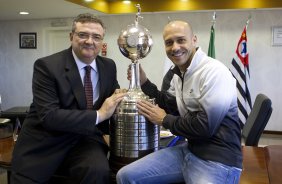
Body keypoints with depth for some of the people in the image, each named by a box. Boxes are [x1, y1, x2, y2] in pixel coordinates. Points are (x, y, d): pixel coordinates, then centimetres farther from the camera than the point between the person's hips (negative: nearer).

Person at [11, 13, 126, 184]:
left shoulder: (109, 66, 5)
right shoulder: (46, 66, -11)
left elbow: (112, 98, 19)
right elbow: (48, 116, -21)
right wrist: (99, 114, -22)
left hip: (85, 140, 3)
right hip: (44, 144, -2)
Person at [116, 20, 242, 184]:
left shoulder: (215, 72, -16)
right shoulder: (178, 73, 11)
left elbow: (205, 127, -21)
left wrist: (164, 120, -7)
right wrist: (144, 83, 11)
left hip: (217, 160, -7)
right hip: (189, 150, 8)